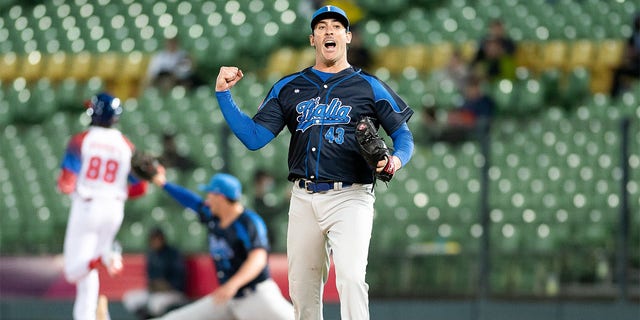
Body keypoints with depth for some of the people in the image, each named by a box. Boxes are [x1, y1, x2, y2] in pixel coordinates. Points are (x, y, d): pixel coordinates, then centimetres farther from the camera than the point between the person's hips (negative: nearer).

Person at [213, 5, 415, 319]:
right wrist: (223, 93, 0)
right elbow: (254, 137, 8)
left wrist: (396, 160, -15)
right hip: (304, 199, 4)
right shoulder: (288, 87, 14)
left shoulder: (369, 86, 8)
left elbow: (403, 134, 8)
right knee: (302, 288, 6)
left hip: (350, 198, -4)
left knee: (350, 277, -22)